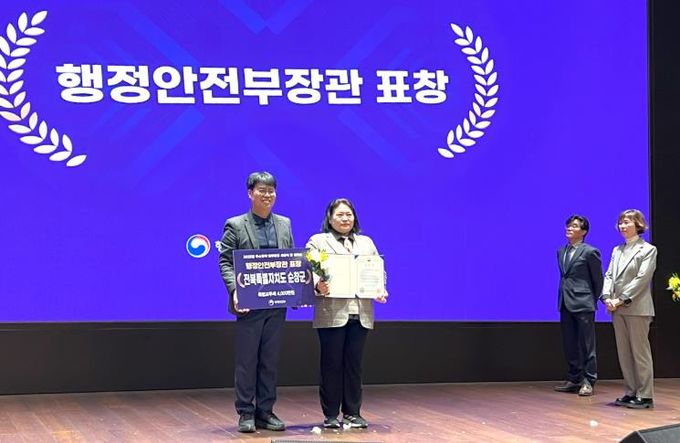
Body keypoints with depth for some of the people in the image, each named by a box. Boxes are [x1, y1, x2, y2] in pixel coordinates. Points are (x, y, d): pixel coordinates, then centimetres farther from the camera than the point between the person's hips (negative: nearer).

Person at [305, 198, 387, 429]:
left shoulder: (366, 243, 19)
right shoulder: (318, 241, 6)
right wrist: (318, 285, -24)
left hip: (360, 313, 4)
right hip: (331, 313, -4)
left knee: (354, 364, 6)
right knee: (331, 364, 1)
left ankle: (352, 413, 13)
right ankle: (330, 415, 8)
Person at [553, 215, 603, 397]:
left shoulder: (590, 252, -7)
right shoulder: (561, 252, 13)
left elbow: (598, 279, -1)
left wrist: (593, 300, 3)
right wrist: (563, 297, 13)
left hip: (583, 304, -7)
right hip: (565, 303, 7)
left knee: (586, 345, -1)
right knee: (569, 345, 10)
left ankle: (588, 382, 3)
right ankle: (574, 379, 19)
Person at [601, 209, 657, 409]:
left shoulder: (648, 250, -2)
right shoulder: (617, 250, 17)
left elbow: (642, 278, -11)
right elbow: (609, 275, 12)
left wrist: (622, 299, -16)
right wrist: (607, 297, -6)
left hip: (637, 308, -6)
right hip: (617, 309, 6)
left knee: (640, 352, -4)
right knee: (624, 353, 8)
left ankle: (645, 396, 0)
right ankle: (631, 393, 15)